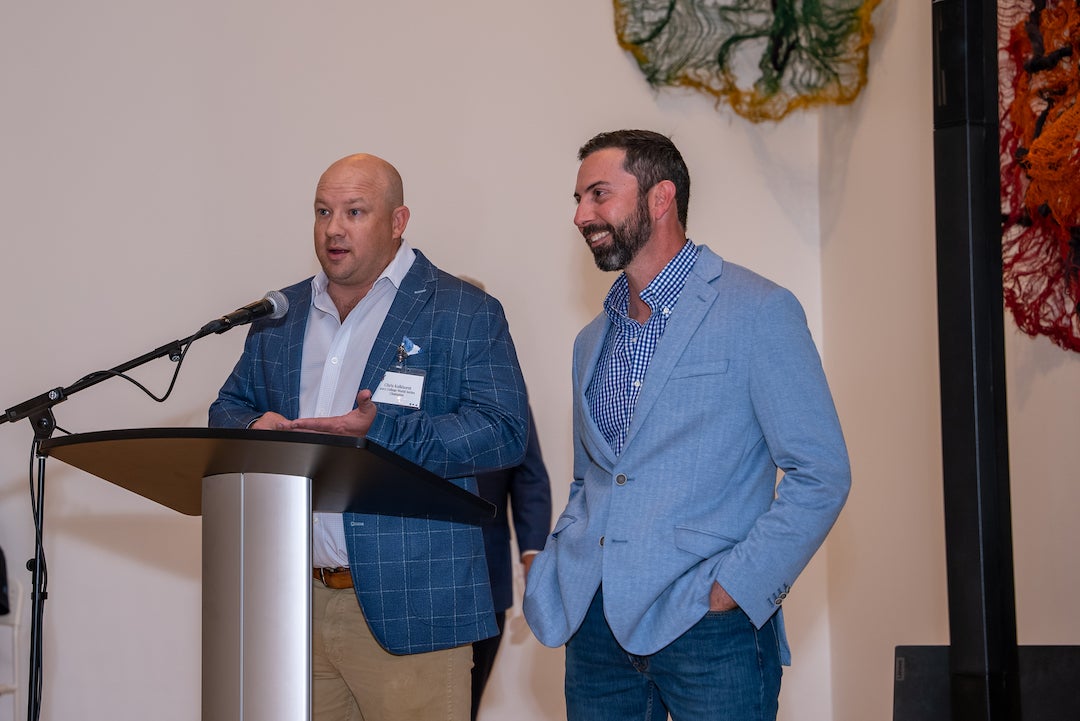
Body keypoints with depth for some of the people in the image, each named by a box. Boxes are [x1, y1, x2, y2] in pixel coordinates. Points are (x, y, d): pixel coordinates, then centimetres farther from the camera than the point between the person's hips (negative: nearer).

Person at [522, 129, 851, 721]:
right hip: (596, 623, 6)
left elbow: (820, 475, -9)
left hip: (707, 626, -6)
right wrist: (559, 572, 5)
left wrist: (733, 589, -15)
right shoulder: (592, 342, 16)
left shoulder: (757, 312, -5)